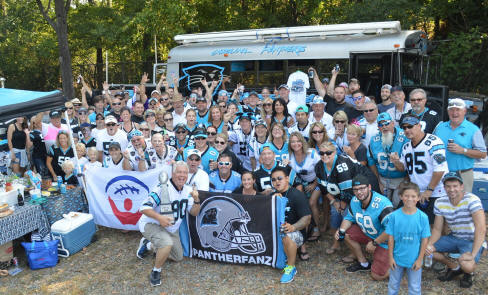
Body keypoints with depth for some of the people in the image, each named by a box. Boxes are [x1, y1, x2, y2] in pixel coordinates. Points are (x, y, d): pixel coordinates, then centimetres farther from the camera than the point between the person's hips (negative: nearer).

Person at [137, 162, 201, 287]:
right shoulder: (163, 188, -25)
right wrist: (159, 217, -43)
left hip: (171, 229, 8)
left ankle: (148, 245, 34)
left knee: (178, 257, 16)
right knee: (167, 242, -36)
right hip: (151, 224, -7)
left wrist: (196, 200, -21)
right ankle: (156, 271, -9)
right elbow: (144, 207, -27)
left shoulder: (188, 190, -3)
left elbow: (194, 213, -1)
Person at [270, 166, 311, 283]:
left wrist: (293, 227, -32)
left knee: (287, 236, -37)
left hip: (296, 233, -7)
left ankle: (291, 267, -19)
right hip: (277, 230, 7)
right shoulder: (274, 195, 15)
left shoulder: (297, 195, -6)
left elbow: (307, 218, -14)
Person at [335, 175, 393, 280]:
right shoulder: (355, 200, -8)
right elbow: (349, 218, 8)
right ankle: (363, 263, 12)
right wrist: (341, 230, -12)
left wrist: (374, 243, -26)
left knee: (377, 276, -10)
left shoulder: (382, 204, -33)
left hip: (385, 241, -7)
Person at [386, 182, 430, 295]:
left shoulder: (423, 217, -13)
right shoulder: (394, 215, -13)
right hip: (397, 259, 1)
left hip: (414, 260, -1)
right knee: (393, 285, 20)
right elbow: (391, 237, -5)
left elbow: (424, 240, -6)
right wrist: (391, 257, -3)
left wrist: (420, 259, -5)